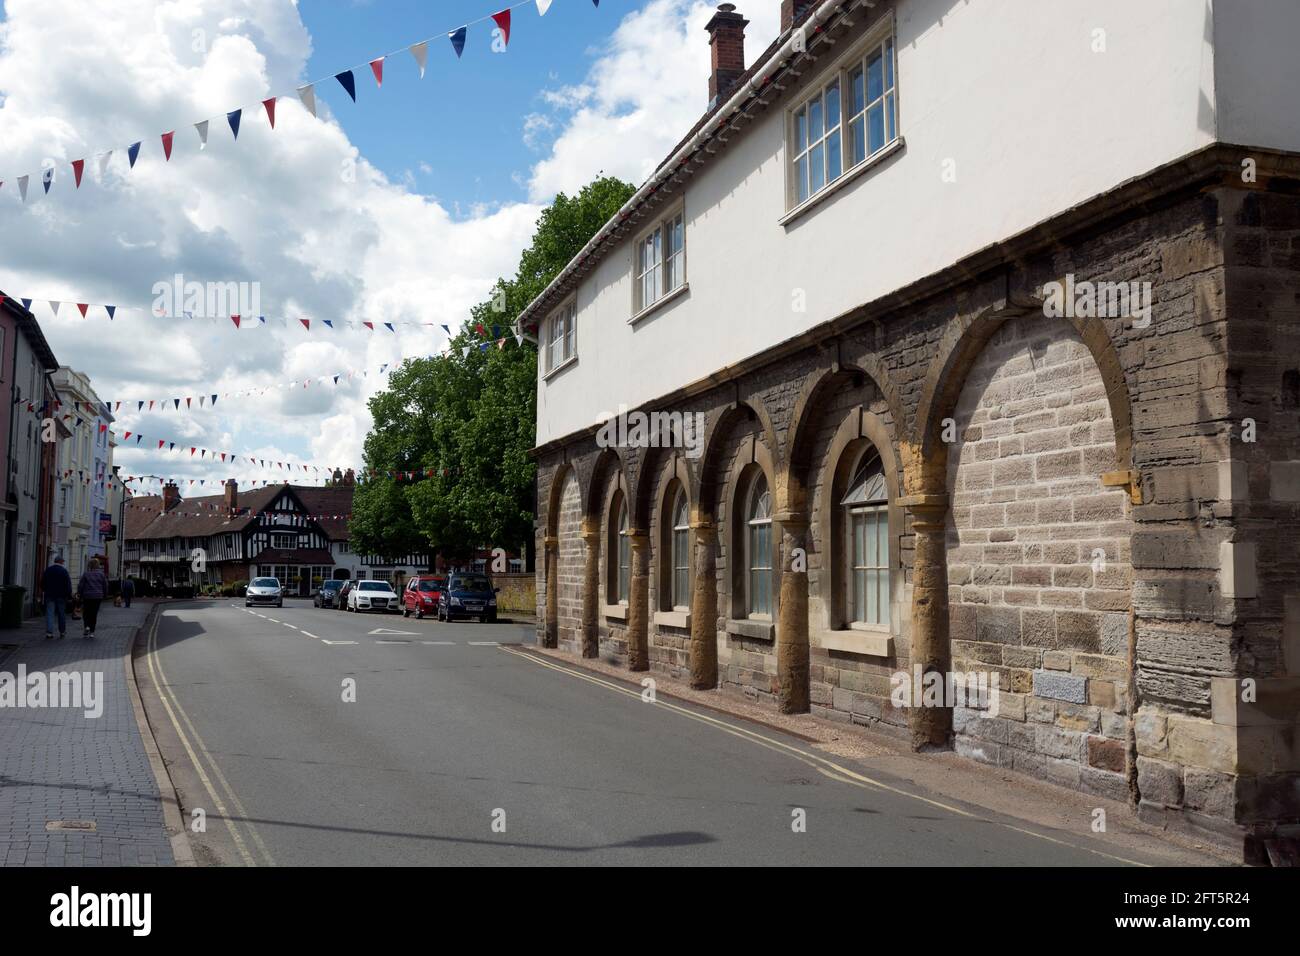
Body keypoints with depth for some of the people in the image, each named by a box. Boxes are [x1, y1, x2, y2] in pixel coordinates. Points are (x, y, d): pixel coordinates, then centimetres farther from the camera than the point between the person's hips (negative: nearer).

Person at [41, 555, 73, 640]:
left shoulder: (48, 570, 5)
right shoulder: (64, 571, -7)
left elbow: (42, 582, 15)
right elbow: (68, 584, -9)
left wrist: (42, 591, 28)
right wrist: (70, 594, -2)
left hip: (49, 595, 2)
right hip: (61, 596, -2)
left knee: (49, 614, -1)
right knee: (61, 614, 8)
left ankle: (49, 632, -10)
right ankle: (62, 632, 17)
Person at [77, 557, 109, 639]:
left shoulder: (86, 573, -5)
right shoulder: (101, 574, 0)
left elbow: (80, 585, -4)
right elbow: (105, 585, 5)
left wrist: (79, 594, 9)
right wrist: (105, 595, 17)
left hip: (87, 596, -1)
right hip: (98, 596, 2)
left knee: (86, 613, 10)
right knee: (94, 614, 6)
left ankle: (86, 626, -13)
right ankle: (92, 632, 5)